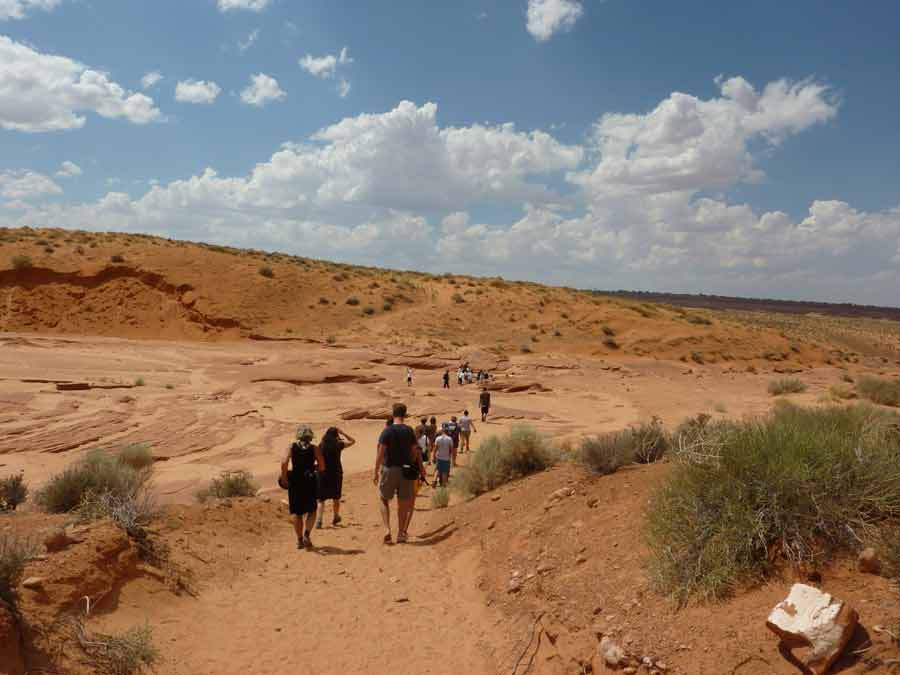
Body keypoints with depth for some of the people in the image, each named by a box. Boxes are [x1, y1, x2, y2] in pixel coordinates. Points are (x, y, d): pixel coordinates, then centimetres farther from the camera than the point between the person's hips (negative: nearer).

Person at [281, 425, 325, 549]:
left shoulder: (292, 447, 0)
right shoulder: (315, 448, -1)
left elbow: (284, 462, -15)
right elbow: (322, 467, -5)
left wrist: (285, 478, -3)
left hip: (295, 482, 1)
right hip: (310, 482, -1)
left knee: (296, 512, 14)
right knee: (311, 511, 14)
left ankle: (300, 540, 16)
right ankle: (307, 534, -7)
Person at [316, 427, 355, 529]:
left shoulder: (321, 446, -4)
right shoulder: (338, 444, -6)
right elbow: (352, 441, 7)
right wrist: (342, 433, 7)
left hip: (323, 474, 0)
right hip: (336, 474, 0)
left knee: (321, 499, 5)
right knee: (336, 497, 18)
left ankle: (319, 520, -11)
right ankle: (335, 518, 34)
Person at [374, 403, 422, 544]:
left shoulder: (387, 431, -8)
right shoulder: (409, 431, 1)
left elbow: (380, 453, -10)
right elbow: (414, 452, 3)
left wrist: (376, 472, -4)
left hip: (389, 469, -2)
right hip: (405, 470, 3)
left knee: (384, 500, 12)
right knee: (402, 503, 11)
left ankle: (387, 530, -3)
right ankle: (401, 534, 17)